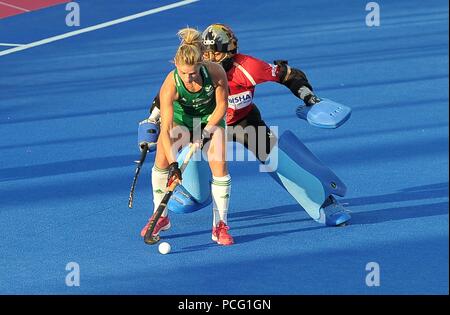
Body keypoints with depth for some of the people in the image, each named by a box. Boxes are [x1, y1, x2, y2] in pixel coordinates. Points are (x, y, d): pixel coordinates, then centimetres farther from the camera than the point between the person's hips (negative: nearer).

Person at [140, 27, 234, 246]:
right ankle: (161, 217, 3)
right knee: (162, 160, -15)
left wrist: (206, 132, -16)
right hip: (180, 116, 0)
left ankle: (220, 226, -7)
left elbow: (222, 105, -14)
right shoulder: (170, 85, -35)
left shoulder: (215, 72, -33)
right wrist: (173, 165, -41)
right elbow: (166, 130, -35)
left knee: (219, 167, -16)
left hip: (210, 117, 0)